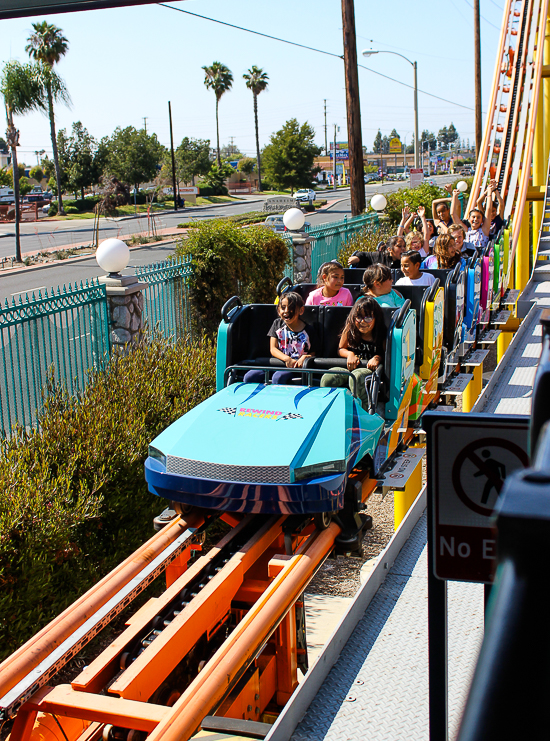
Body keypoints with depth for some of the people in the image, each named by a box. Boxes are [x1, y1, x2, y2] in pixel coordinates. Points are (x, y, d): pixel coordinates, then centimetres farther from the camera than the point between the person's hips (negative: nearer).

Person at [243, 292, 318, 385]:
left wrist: (304, 357, -17)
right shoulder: (277, 324, 12)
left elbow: (312, 353, 9)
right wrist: (287, 359, -13)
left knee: (278, 377, -38)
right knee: (249, 377, -21)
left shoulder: (308, 331, 4)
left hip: (295, 367, -3)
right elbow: (273, 349, 6)